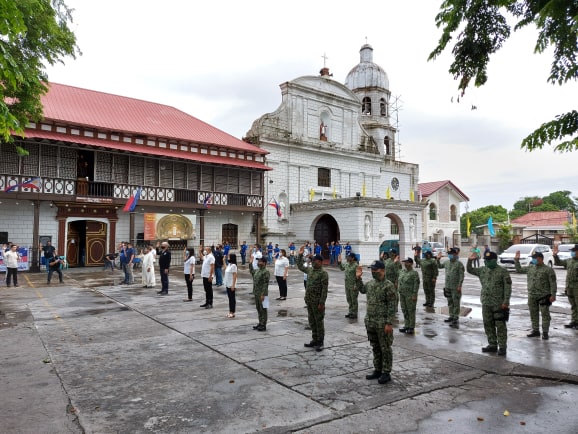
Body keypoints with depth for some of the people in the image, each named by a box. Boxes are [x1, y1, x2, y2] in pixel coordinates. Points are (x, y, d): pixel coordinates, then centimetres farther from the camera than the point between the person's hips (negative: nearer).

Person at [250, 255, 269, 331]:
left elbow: (265, 284, -21)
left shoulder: (266, 272, -17)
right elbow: (251, 271, 34)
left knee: (263, 309, 0)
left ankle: (263, 325, 8)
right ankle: (260, 323, 27)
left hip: (262, 294, -9)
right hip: (256, 294, 9)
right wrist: (250, 263, 26)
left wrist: (263, 294, -24)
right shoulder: (257, 270, 10)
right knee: (258, 309, 16)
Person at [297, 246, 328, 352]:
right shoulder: (310, 269, 9)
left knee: (319, 322, 2)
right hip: (309, 300, 8)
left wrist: (321, 303, -21)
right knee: (312, 321, 15)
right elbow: (300, 266, 26)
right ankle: (314, 340, 26)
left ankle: (320, 343, 12)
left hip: (317, 302, -8)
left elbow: (324, 289, -18)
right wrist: (300, 255, 17)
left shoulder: (323, 273, -14)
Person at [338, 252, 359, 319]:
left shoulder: (356, 265, -18)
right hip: (347, 285, 8)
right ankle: (350, 312, 31)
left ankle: (354, 314, 14)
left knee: (354, 300, 3)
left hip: (353, 286, -8)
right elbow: (342, 268, 24)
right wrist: (339, 262, 11)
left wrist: (356, 285, -22)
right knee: (349, 299, 18)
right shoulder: (347, 264, 6)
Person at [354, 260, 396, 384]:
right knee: (375, 347, 17)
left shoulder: (388, 286, -15)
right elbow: (362, 289, 28)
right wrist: (358, 278, 14)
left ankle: (386, 373, 16)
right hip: (370, 322, 7)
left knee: (385, 348, 5)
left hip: (382, 323, -7)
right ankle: (377, 370, 29)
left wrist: (389, 323, -19)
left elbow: (392, 306, -16)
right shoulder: (370, 283, 6)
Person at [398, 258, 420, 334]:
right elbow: (399, 282, 18)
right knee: (404, 310, 13)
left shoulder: (414, 273, -11)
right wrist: (399, 291, 13)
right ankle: (406, 325, 24)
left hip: (410, 295, -7)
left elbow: (416, 285, -14)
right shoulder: (402, 271, 11)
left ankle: (411, 327, 10)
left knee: (411, 311, 1)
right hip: (402, 295, 7)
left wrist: (414, 295, -18)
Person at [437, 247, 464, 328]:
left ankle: (456, 318, 5)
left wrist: (459, 285, -17)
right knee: (450, 302, 15)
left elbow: (461, 275, -12)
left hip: (455, 287, -7)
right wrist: (438, 259, 11)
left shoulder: (459, 264, -10)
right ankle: (451, 316, 26)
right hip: (447, 286, 7)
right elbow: (439, 266, 26)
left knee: (456, 303, -1)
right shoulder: (446, 262, 9)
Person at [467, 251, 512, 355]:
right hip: (486, 303, 6)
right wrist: (470, 260, 2)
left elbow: (508, 287, -10)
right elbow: (470, 270, 19)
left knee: (500, 326, -1)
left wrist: (506, 301, -16)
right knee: (488, 325, 11)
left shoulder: (503, 271, -7)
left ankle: (502, 347, 8)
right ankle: (492, 345, 23)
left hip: (499, 304, -6)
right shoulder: (483, 270, 9)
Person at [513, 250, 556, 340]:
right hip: (532, 296, 6)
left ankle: (545, 332, 8)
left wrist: (553, 295, -13)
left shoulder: (548, 269, -7)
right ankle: (535, 330, 22)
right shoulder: (530, 268, 9)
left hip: (544, 296, -6)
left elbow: (553, 283, -9)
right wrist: (516, 260, 12)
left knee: (545, 314, 1)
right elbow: (518, 270, 19)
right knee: (533, 314, 11)